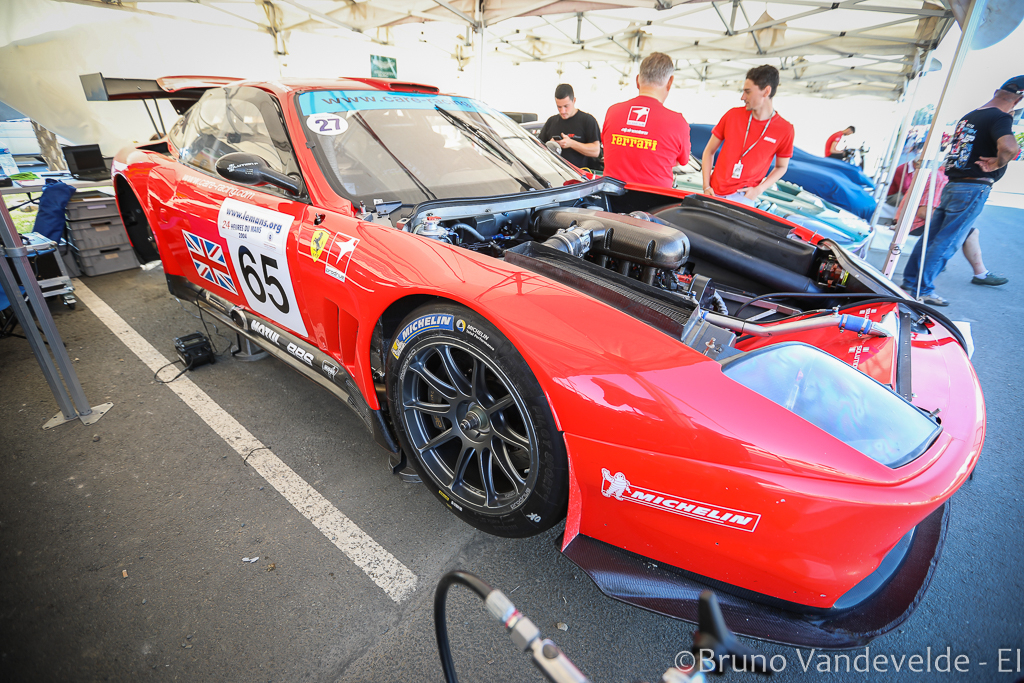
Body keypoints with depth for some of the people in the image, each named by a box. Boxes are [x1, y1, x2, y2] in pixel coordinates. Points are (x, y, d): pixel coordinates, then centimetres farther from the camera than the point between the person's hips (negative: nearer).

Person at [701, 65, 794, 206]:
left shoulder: (784, 129, -3)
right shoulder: (733, 115, 1)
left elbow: (781, 167, 9)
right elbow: (709, 151, 5)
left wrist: (759, 190, -8)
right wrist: (706, 186, -4)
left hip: (743, 196, -2)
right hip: (714, 193, 2)